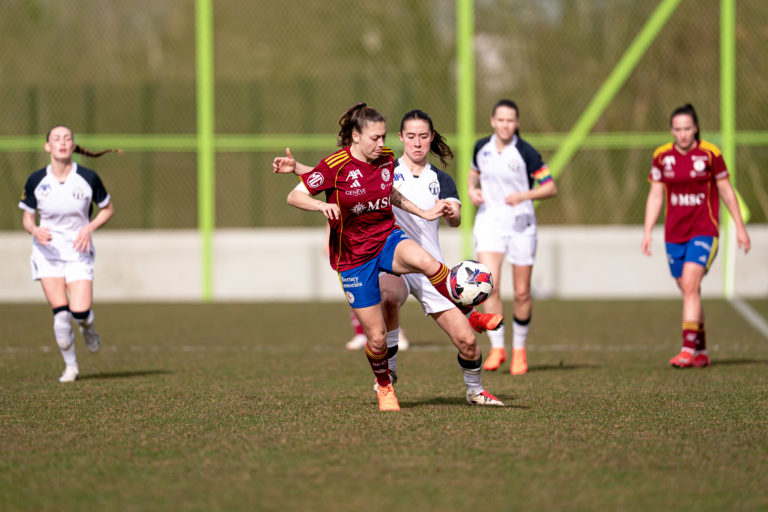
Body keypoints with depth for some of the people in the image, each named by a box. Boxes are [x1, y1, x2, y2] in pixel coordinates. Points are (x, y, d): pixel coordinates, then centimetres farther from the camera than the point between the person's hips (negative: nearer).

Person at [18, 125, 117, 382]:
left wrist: (89, 228, -11)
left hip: (78, 252, 0)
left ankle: (88, 326, 24)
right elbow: (27, 217, 5)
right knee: (61, 314, -9)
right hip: (47, 252, 1)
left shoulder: (88, 178, -8)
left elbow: (108, 208, 6)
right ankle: (70, 365, 12)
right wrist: (35, 230, -18)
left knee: (80, 311, -14)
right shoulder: (36, 180, -6)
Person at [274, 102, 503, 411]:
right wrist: (321, 205, -32)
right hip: (353, 256, -3)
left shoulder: (386, 160, 1)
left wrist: (423, 213, 18)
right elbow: (295, 196, -13)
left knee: (427, 262, -35)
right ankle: (384, 387, 30)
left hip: (388, 240, 3)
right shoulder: (336, 166, -15)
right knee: (376, 337, -1)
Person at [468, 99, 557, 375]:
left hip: (520, 225, -2)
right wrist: (472, 189, 2)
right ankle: (497, 347, -8)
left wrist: (524, 196, -22)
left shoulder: (526, 153, -10)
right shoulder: (482, 147, 1)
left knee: (522, 292, 4)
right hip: (489, 222, 2)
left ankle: (519, 349, 23)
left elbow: (550, 187, -6)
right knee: (489, 286, -16)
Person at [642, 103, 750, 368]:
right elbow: (655, 196, 9)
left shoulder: (710, 154, -7)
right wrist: (647, 232, 4)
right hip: (674, 234, 4)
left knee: (690, 286, -19)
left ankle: (689, 348, -23)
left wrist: (740, 227, 4)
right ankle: (702, 353, 20)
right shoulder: (662, 156, 2)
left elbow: (726, 191, 2)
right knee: (688, 291, 9)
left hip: (703, 231, -4)